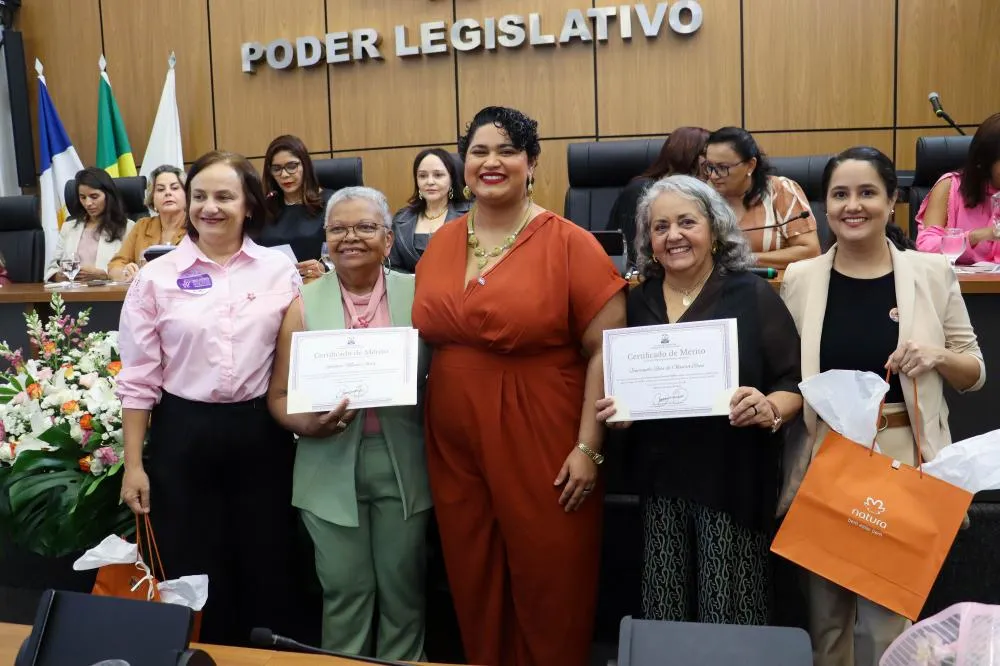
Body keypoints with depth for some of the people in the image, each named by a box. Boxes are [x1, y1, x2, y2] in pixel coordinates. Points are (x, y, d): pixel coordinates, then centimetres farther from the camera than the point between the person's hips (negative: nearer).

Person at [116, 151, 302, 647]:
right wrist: (133, 464, 0)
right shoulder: (156, 276, -1)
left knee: (267, 572, 11)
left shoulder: (280, 270, 1)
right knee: (194, 577, 10)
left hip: (261, 433, 1)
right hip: (184, 436, 0)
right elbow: (138, 378, 1)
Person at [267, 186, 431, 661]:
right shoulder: (304, 304, 0)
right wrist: (308, 425, -18)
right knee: (344, 589, 12)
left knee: (402, 586, 14)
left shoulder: (416, 295, -1)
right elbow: (279, 395, 0)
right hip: (331, 469, 0)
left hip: (402, 464, 1)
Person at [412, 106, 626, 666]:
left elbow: (606, 350, -10)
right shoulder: (442, 242, 7)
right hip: (455, 445, 5)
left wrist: (588, 447, -13)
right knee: (474, 586, 18)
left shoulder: (569, 244, -10)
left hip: (542, 448, -5)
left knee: (549, 591, 10)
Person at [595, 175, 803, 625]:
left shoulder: (753, 295, -2)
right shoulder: (637, 302, 8)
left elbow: (794, 384, -3)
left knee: (729, 618, 2)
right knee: (662, 617, 9)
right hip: (661, 480, 3)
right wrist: (613, 409, -5)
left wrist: (769, 410, -22)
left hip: (734, 479, -3)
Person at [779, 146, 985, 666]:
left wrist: (937, 357, -15)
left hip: (901, 463, -1)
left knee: (888, 615, 7)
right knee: (826, 611, 13)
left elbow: (975, 374, 5)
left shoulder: (933, 272, -1)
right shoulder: (799, 279, 2)